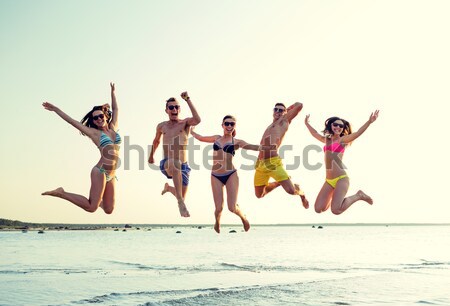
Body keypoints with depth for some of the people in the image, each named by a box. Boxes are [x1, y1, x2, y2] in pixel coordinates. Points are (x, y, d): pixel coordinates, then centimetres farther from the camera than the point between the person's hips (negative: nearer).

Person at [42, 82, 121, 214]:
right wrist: (56, 109, 5)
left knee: (109, 209, 4)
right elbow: (73, 121, 4)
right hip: (100, 172, -5)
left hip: (111, 176, 6)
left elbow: (115, 109, 27)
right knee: (91, 207, -15)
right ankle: (61, 193, -1)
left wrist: (113, 92, 33)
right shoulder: (94, 133, 3)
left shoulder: (113, 128, 15)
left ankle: (97, 200, 34)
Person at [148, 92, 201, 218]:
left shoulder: (185, 123, 0)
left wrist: (188, 100, -22)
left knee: (182, 198, 9)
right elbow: (156, 141, 31)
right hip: (165, 165, 0)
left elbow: (197, 120, -24)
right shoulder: (161, 126, 10)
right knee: (174, 163, -39)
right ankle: (180, 202, -40)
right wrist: (151, 155, 42)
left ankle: (169, 188, 45)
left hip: (183, 166, 1)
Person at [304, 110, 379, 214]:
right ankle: (334, 197, 30)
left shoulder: (343, 140, 0)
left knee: (336, 210, -23)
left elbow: (357, 133, -17)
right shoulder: (327, 139, 17)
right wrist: (307, 123, 48)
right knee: (318, 209, 0)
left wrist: (369, 122, -31)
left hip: (341, 178, -6)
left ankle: (358, 196, 3)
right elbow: (315, 134, 36)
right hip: (328, 180, 6)